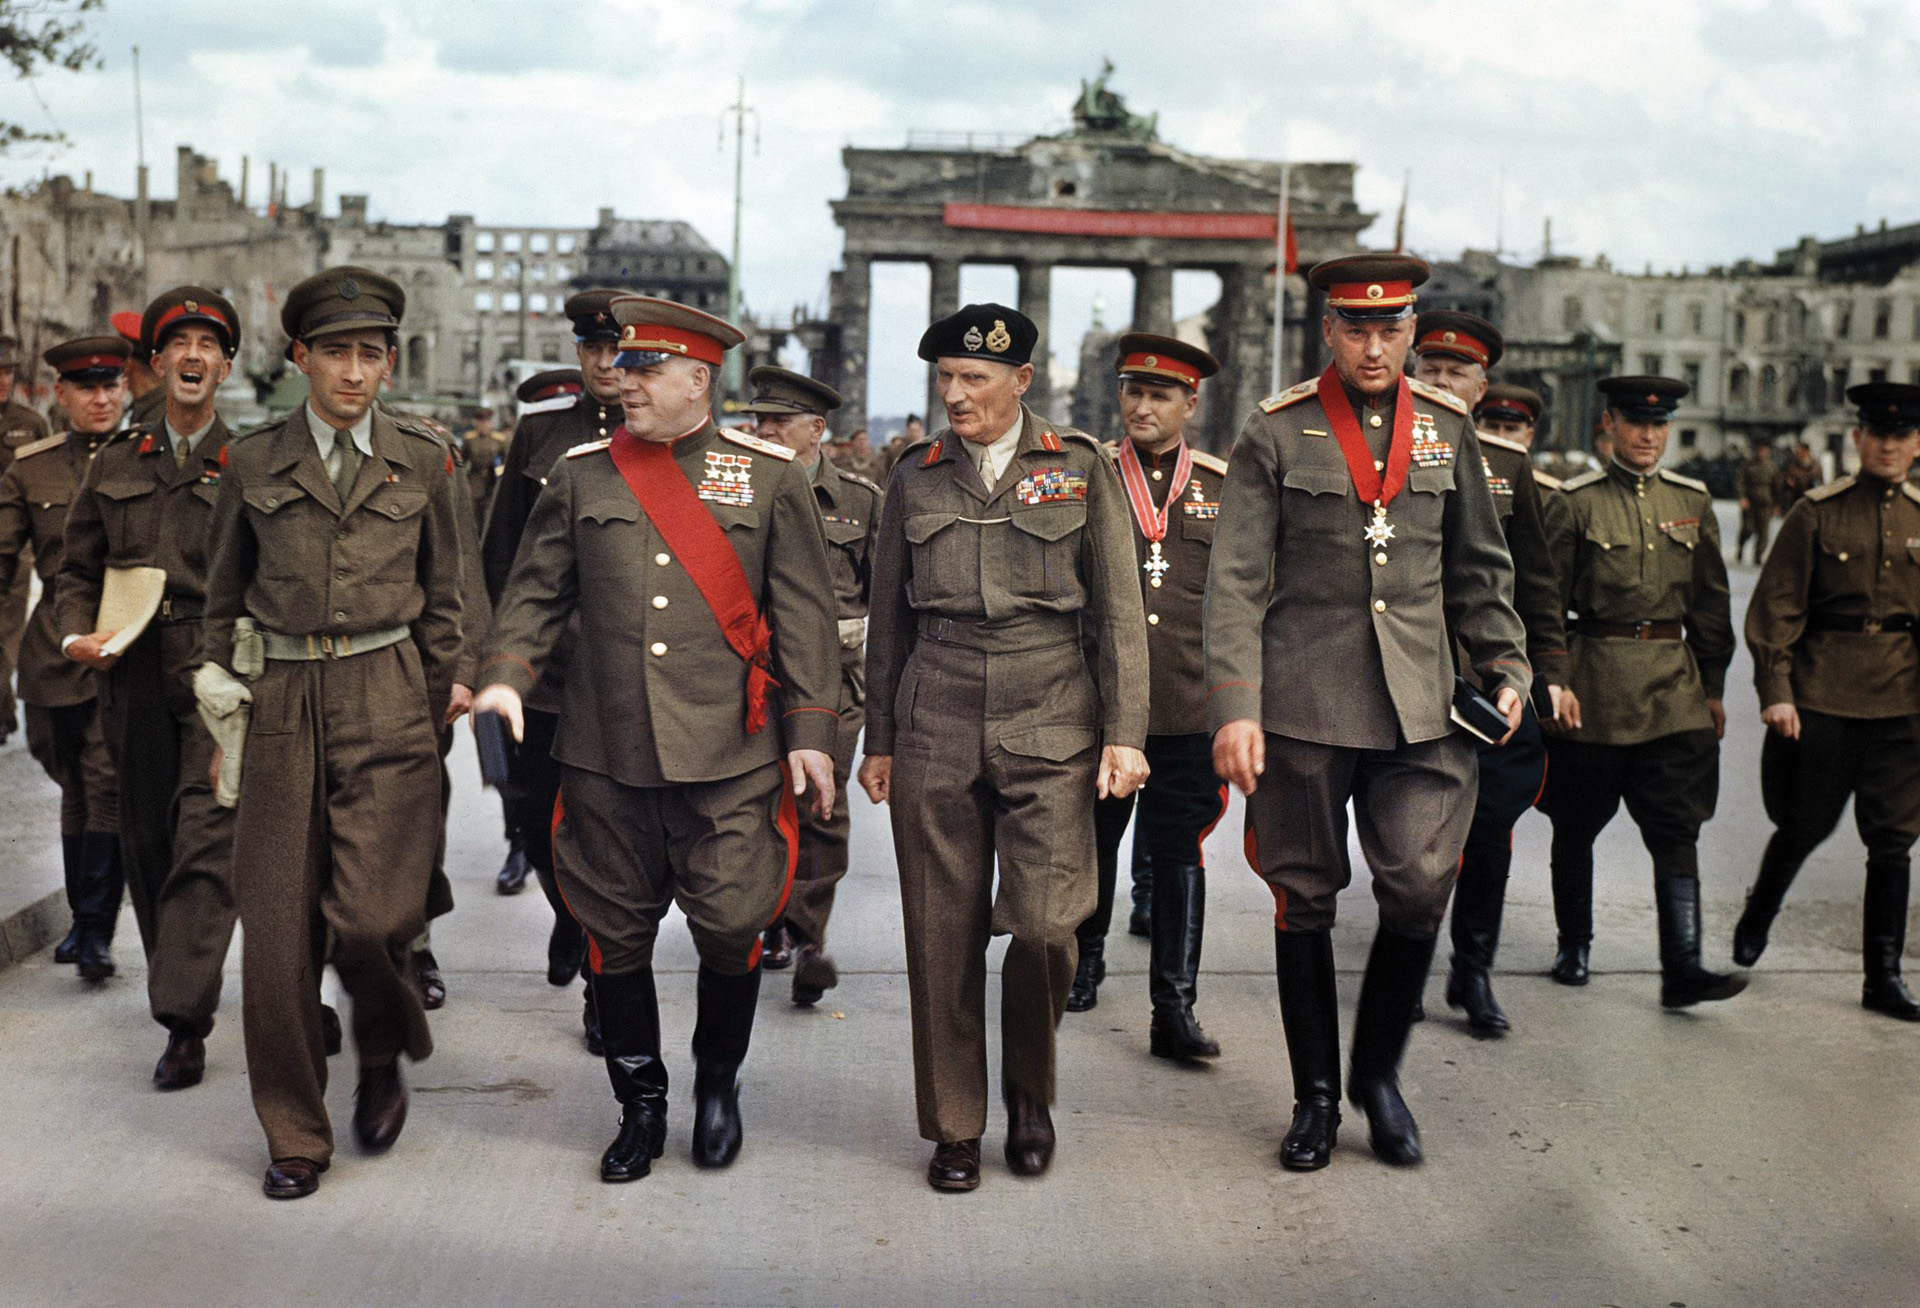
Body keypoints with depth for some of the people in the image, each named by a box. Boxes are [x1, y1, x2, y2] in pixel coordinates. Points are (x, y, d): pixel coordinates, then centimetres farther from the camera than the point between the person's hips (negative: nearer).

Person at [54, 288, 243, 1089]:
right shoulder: (115, 467, 14)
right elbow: (76, 569, 18)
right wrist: (77, 634, -1)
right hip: (134, 681, 4)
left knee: (205, 844, -12)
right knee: (146, 844, 10)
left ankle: (184, 1022, -11)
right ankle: (178, 987, 27)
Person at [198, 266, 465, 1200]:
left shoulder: (422, 463, 6)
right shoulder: (252, 462, 6)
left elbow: (443, 602, 12)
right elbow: (223, 596, 16)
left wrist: (436, 713, 10)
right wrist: (221, 692, 12)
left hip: (387, 703, -1)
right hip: (282, 702, 1)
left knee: (371, 914, -12)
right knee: (278, 925, 2)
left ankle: (383, 1055, 22)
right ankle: (294, 1136, 17)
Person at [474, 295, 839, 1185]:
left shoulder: (770, 475, 3)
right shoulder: (582, 473, 8)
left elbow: (804, 612, 3)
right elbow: (536, 588, 10)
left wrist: (812, 729, -2)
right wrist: (507, 673, -7)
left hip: (729, 753, -2)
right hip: (604, 751, 2)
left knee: (732, 926, -1)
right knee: (616, 932, 8)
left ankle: (718, 1083, 25)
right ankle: (640, 1106, 25)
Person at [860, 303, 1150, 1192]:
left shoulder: (1081, 468, 4)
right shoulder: (916, 478, 10)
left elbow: (1119, 611, 4)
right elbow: (889, 620, 15)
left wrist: (1124, 734, -2)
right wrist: (878, 741, 13)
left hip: (1050, 726, -2)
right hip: (936, 727, 2)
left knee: (1044, 926, -10)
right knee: (943, 936, 2)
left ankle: (1029, 1088, 18)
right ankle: (954, 1127, 17)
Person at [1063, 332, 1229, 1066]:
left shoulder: (1221, 488, 7)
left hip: (1191, 708, 0)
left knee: (1179, 852, 1)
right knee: (1092, 842, 14)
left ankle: (1175, 1009, 4)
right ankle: (1086, 961, 36)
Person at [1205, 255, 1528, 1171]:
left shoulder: (1447, 428, 10)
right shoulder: (1276, 433, 0)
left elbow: (1479, 569, 18)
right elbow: (1236, 581, -4)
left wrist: (1506, 666, 9)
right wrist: (1233, 708, -11)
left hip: (1419, 707, 2)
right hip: (1302, 706, -2)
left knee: (1421, 887, -5)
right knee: (1304, 899, 6)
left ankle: (1379, 1072, 19)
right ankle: (1315, 1096, 21)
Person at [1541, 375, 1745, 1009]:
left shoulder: (1692, 501, 9)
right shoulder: (1579, 500, -4)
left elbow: (1711, 601, 14)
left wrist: (1712, 687, 13)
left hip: (1674, 685, 3)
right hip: (1593, 684, -2)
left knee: (1678, 827, -5)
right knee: (1577, 825, 9)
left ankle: (1683, 969, -5)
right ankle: (1573, 946, 26)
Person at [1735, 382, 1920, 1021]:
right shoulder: (1817, 512, -3)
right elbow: (1777, 607, -4)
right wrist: (1776, 690, -10)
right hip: (1822, 695, -3)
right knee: (1805, 825, 6)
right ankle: (1757, 916, 35)